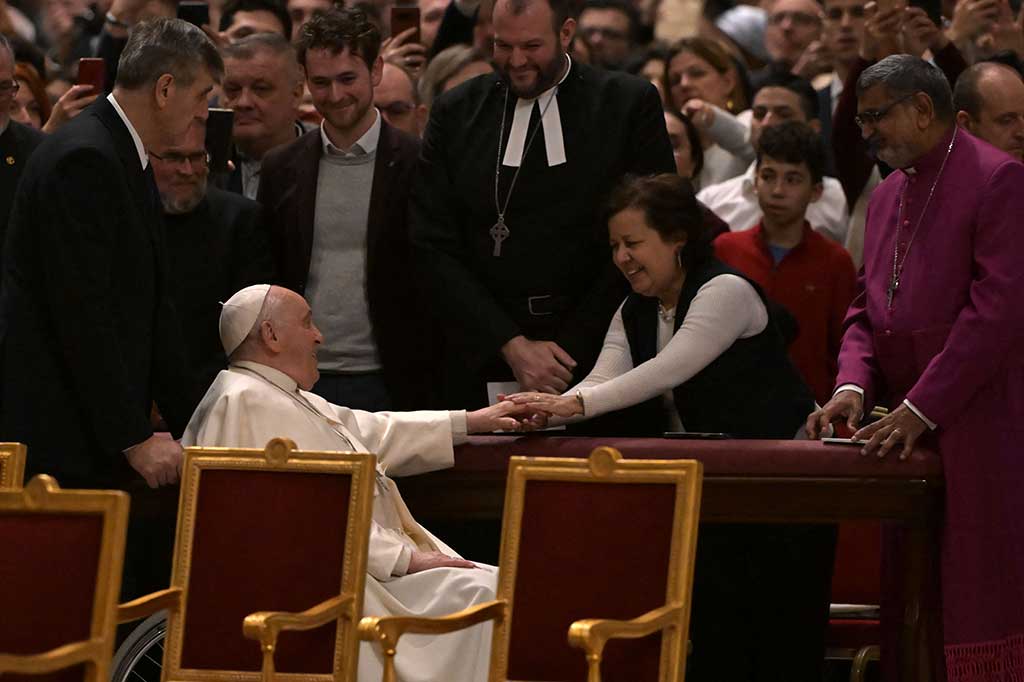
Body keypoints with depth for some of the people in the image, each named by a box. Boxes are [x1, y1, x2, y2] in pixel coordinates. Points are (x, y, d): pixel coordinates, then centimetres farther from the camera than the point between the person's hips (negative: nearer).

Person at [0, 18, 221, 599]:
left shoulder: (125, 159, 16)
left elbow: (152, 310, 19)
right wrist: (135, 438, -19)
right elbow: (84, 314, -20)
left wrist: (194, 422, 14)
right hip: (62, 439, -10)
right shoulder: (84, 160, -16)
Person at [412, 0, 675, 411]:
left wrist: (572, 346, -7)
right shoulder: (456, 112, 7)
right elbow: (434, 247, 3)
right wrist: (512, 345, -7)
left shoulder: (631, 104, 2)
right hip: (483, 364, 1)